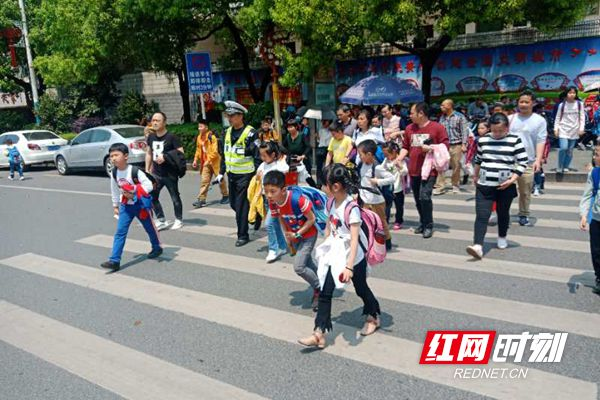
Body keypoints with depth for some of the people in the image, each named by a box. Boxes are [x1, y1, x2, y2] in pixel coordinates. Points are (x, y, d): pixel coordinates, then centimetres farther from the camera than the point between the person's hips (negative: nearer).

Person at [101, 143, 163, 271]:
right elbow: (115, 191, 12)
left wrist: (133, 193, -28)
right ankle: (115, 260, -6)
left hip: (141, 204, -4)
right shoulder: (115, 174, -2)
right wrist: (115, 206, 18)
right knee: (120, 232, -5)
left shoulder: (135, 171, -21)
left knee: (149, 228, 15)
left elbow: (148, 185, -25)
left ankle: (157, 248, 40)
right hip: (125, 206, 5)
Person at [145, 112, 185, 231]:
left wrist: (165, 156, -23)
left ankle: (179, 220, 24)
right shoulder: (151, 137, 7)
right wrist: (147, 169, 14)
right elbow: (149, 153, 17)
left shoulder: (171, 137, -11)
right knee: (152, 197, 1)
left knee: (175, 198, 7)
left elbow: (181, 152, -15)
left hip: (170, 174, -5)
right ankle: (162, 221, 14)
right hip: (156, 174, 5)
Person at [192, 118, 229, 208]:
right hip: (205, 163, 6)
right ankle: (202, 199, -2)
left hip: (214, 162, -6)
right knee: (204, 181, -1)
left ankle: (226, 196, 26)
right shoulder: (199, 137, 5)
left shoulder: (212, 137, -17)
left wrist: (208, 160, -22)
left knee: (220, 179, 9)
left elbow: (215, 151, -20)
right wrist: (196, 160, 10)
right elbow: (198, 150, 16)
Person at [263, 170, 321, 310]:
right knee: (307, 264, 20)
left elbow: (312, 219, -24)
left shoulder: (298, 199, -35)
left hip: (308, 234, -6)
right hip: (294, 236, 6)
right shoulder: (272, 203, -16)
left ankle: (318, 288, 12)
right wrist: (288, 237, -1)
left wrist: (297, 234, -23)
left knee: (298, 267, -14)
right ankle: (320, 286, 44)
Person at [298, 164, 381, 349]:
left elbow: (355, 240, -29)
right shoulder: (332, 202, -3)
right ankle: (319, 334, 5)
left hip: (354, 259, -6)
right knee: (325, 292, 0)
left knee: (361, 289, 17)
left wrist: (349, 267, -33)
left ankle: (374, 317, 45)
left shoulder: (351, 208, -26)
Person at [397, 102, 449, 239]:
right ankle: (422, 222, 29)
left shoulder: (438, 128, -5)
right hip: (413, 170, 6)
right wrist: (400, 158, -2)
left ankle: (428, 225, 2)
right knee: (418, 198, 13)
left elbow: (445, 146, -4)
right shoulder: (409, 128, 10)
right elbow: (405, 147, 15)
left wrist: (430, 148, -18)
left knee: (424, 197, -15)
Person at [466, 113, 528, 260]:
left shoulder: (515, 141, -4)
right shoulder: (483, 140, 4)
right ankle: (478, 246, -18)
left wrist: (512, 179, -15)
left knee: (503, 214, 15)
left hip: (505, 186, -1)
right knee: (482, 215, -9)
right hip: (484, 185, 1)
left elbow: (522, 163, -5)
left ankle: (502, 238, 39)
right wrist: (475, 176, 28)